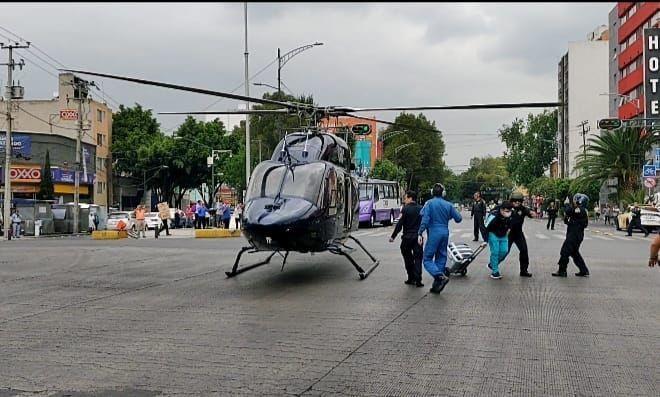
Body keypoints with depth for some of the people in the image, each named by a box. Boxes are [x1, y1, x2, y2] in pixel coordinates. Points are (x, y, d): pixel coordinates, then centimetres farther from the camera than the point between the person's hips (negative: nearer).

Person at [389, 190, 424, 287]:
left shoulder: (406, 209, -10)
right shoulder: (421, 209, 4)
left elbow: (400, 224, -11)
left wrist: (393, 236, -5)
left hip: (407, 237, -3)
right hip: (418, 237, 3)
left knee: (408, 258, 11)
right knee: (418, 258, 4)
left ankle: (411, 278, 13)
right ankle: (418, 280, -4)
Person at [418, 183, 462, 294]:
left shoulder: (429, 203, -6)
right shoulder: (448, 205, 7)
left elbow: (425, 219, -15)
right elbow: (458, 219, 9)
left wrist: (420, 233, -15)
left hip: (434, 233, -5)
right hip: (445, 233, 5)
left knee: (427, 259, -1)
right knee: (441, 258, 12)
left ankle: (441, 277, -23)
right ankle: (437, 286, 15)